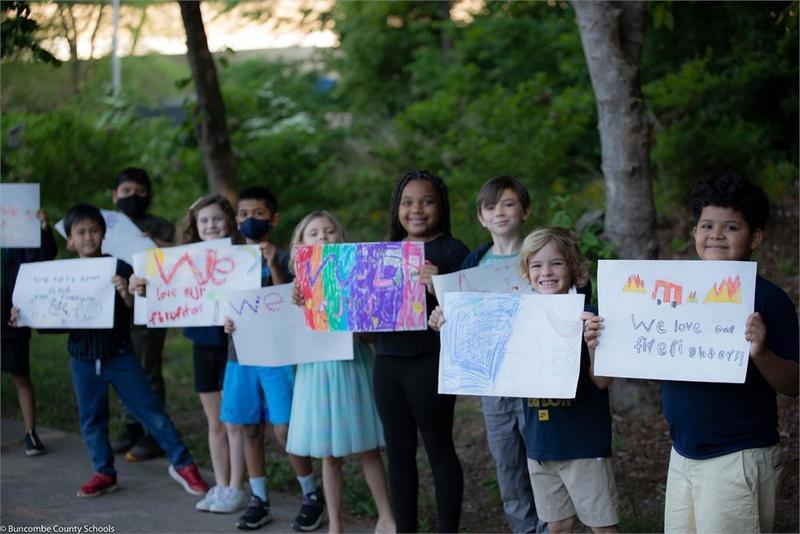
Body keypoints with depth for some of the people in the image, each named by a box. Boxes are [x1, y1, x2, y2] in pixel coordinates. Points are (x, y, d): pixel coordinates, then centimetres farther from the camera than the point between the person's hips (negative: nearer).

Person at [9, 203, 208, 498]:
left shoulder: (119, 269, -8)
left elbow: (135, 311, -11)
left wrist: (126, 294, -31)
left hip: (120, 356, -3)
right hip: (83, 360, 3)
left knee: (151, 411, 1)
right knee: (92, 419, 12)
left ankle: (182, 464, 10)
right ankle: (104, 473, 27)